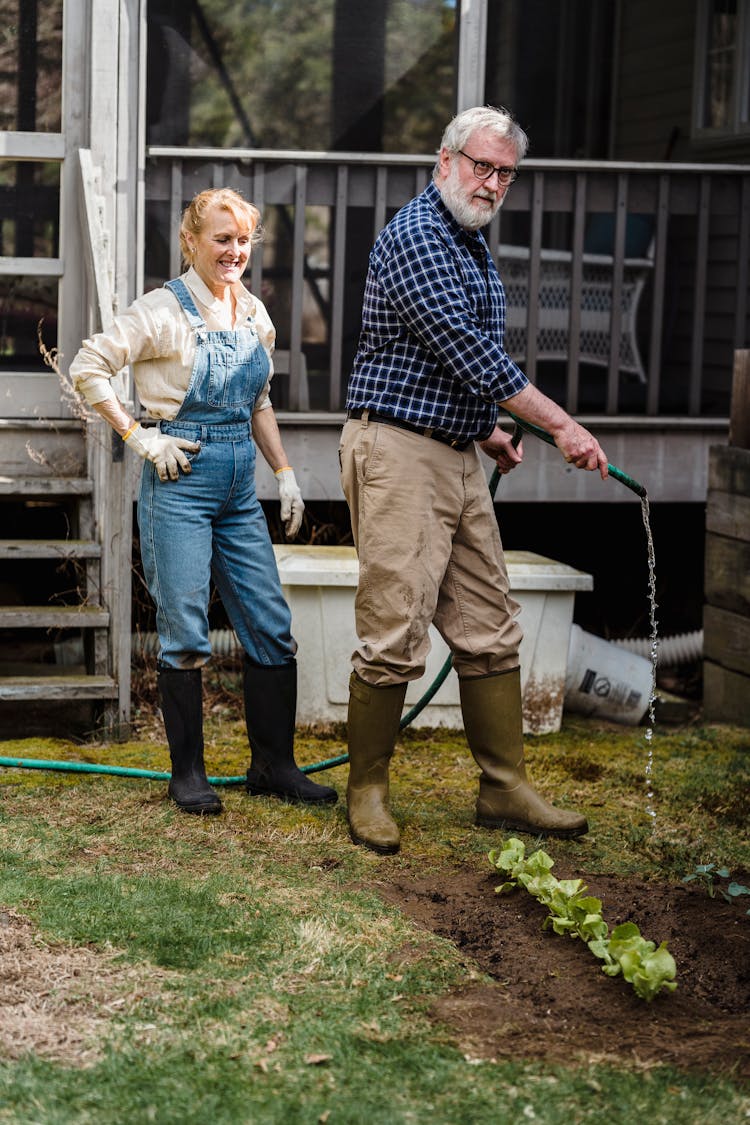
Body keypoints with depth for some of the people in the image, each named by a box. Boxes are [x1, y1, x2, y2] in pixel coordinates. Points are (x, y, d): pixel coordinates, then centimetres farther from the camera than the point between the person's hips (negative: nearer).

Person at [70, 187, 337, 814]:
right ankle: (188, 773, 11)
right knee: (186, 632, -1)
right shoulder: (165, 311, -8)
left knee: (272, 626, 5)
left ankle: (274, 764, 17)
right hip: (179, 478, -6)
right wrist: (139, 437, -12)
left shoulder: (254, 314, 11)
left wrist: (285, 473, 15)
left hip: (240, 483, 6)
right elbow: (88, 368, -9)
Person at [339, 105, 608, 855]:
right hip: (398, 453, -10)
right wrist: (562, 427, -21)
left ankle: (505, 791, 14)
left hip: (457, 458, 10)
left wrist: (486, 431, 17)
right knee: (395, 634, -7)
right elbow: (470, 351, -21)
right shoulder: (415, 237, -14)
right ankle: (367, 794, 5)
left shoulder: (472, 245, 18)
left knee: (489, 629, 8)